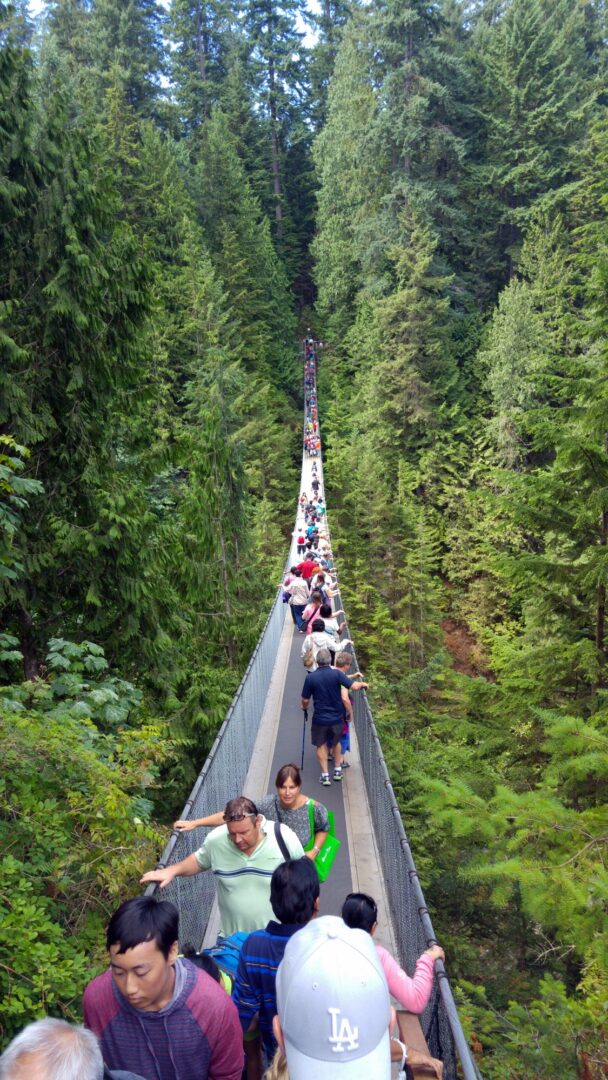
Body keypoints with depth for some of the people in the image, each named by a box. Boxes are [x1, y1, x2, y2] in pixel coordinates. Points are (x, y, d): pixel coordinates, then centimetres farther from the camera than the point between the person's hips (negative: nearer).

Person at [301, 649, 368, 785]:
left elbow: (305, 700, -4)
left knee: (321, 745, 17)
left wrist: (304, 707, 19)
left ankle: (325, 775, 16)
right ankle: (337, 770, 34)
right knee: (336, 742, 25)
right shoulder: (337, 674, -14)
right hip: (336, 717, 1)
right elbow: (354, 686, -21)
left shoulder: (310, 677, -12)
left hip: (320, 719, -1)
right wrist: (363, 684, 1)